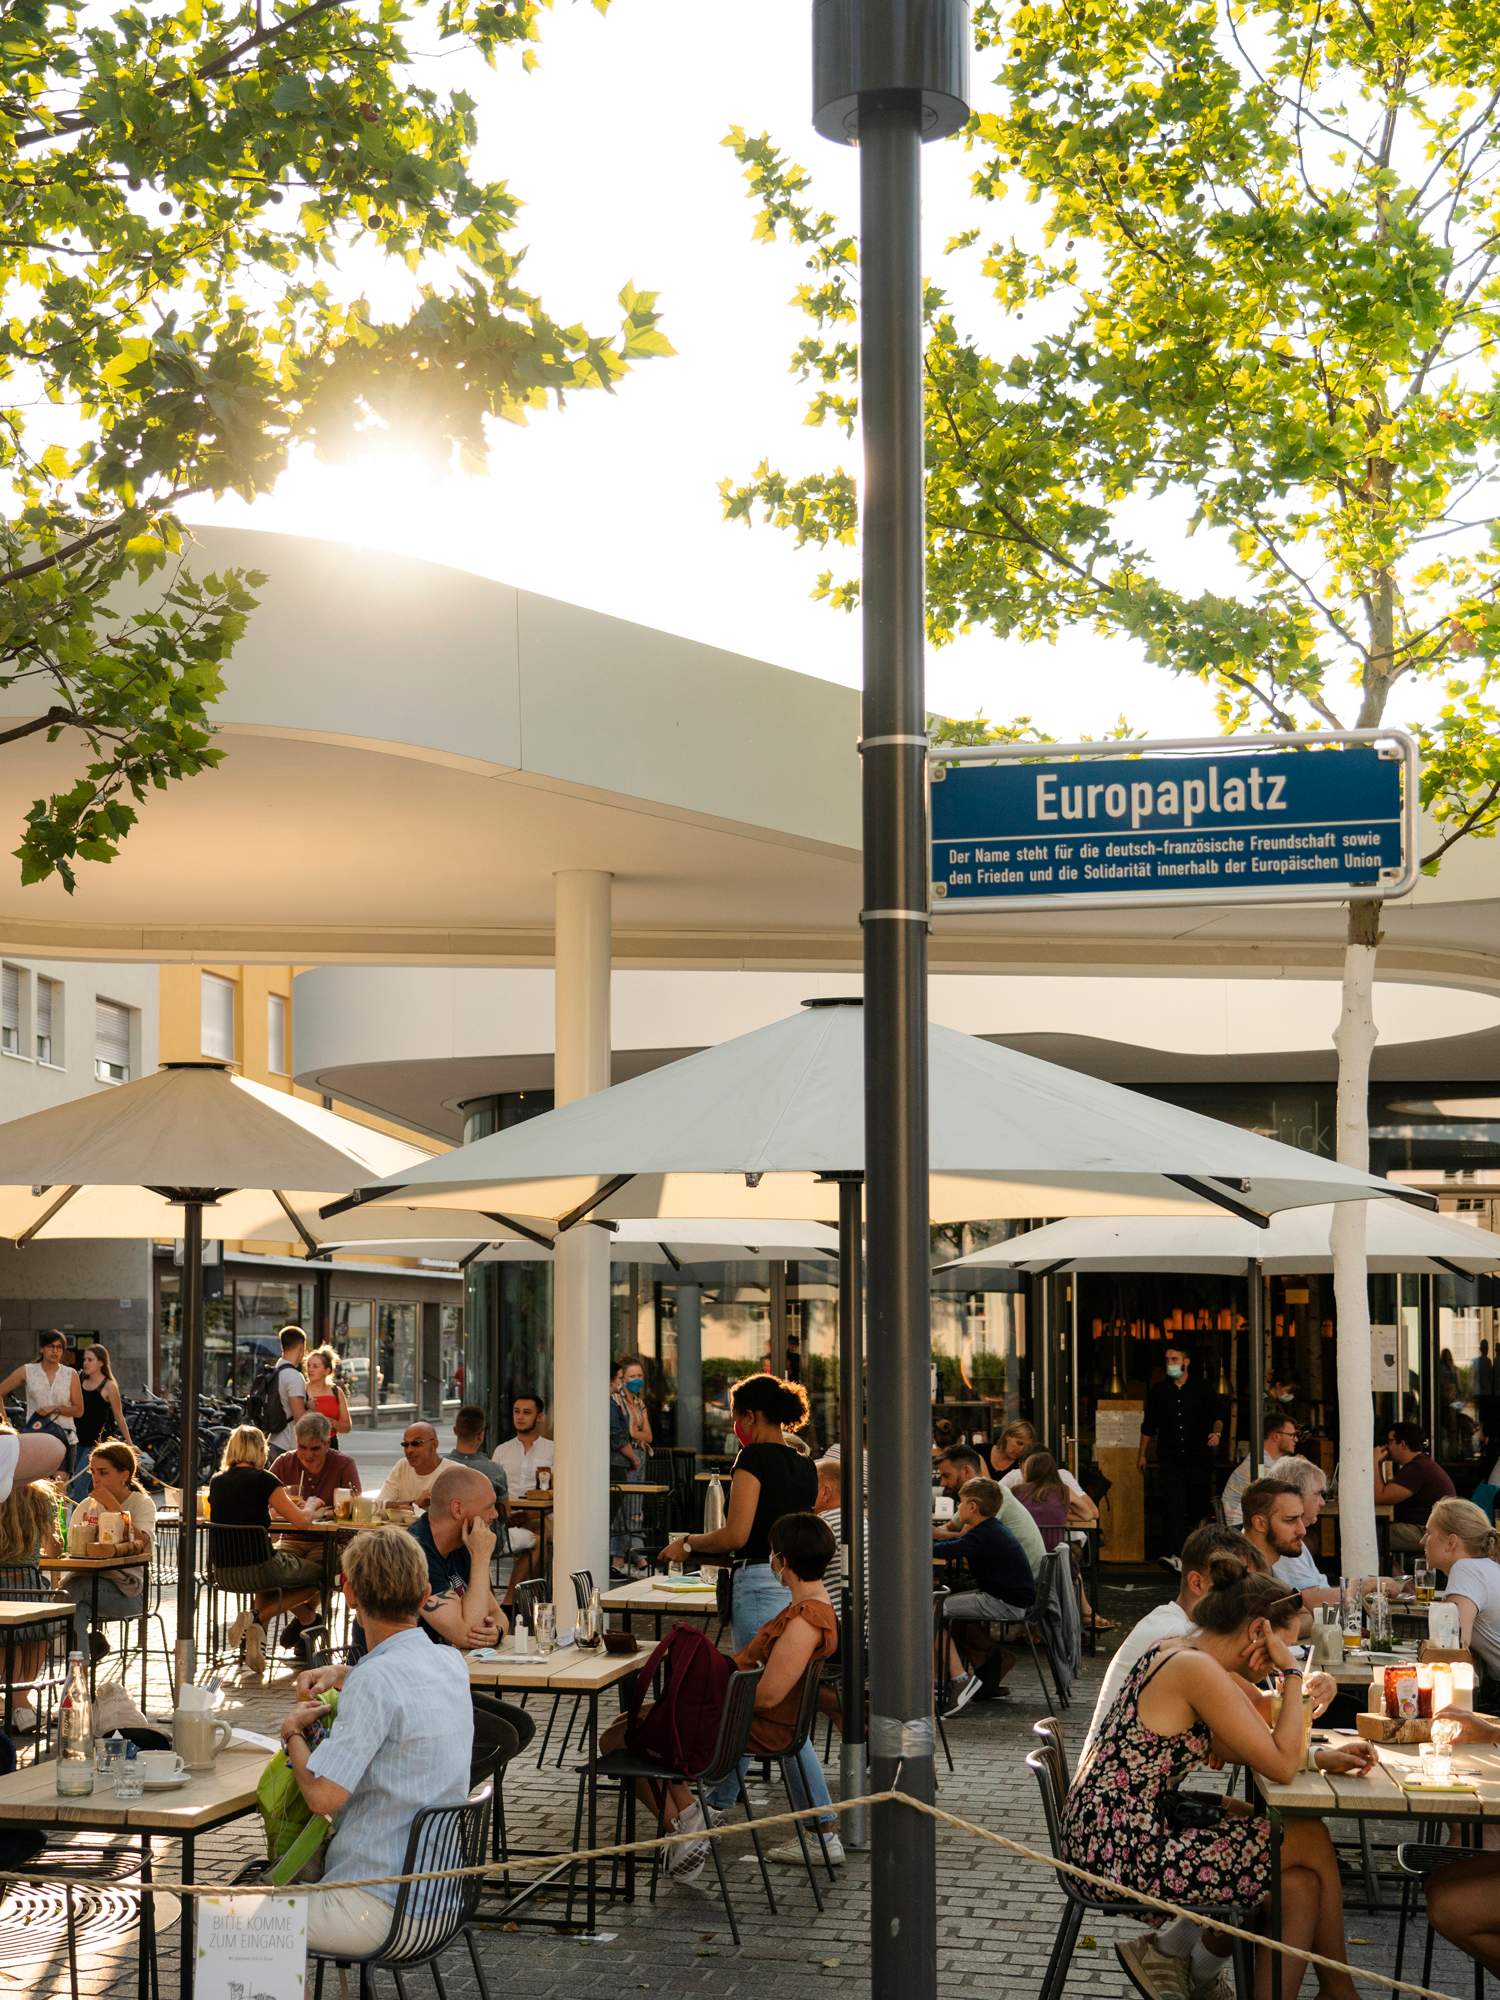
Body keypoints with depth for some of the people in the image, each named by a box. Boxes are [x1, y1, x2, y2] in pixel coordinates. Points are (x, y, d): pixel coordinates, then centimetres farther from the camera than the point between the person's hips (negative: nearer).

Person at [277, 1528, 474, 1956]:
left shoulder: (375, 1680, -22)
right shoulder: (450, 1664, 5)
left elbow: (323, 1795, -26)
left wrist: (293, 1733, -7)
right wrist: (340, 1674, 16)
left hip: (379, 1911, -9)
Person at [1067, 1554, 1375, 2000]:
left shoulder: (1173, 1652, 10)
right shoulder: (1199, 1670, -19)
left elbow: (1226, 1745, 19)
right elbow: (1282, 1768, -17)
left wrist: (1321, 1758, 7)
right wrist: (1293, 1673, -8)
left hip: (1104, 1836, 10)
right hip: (1123, 1850, -10)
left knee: (1300, 1884, 7)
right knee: (1310, 1841, 0)